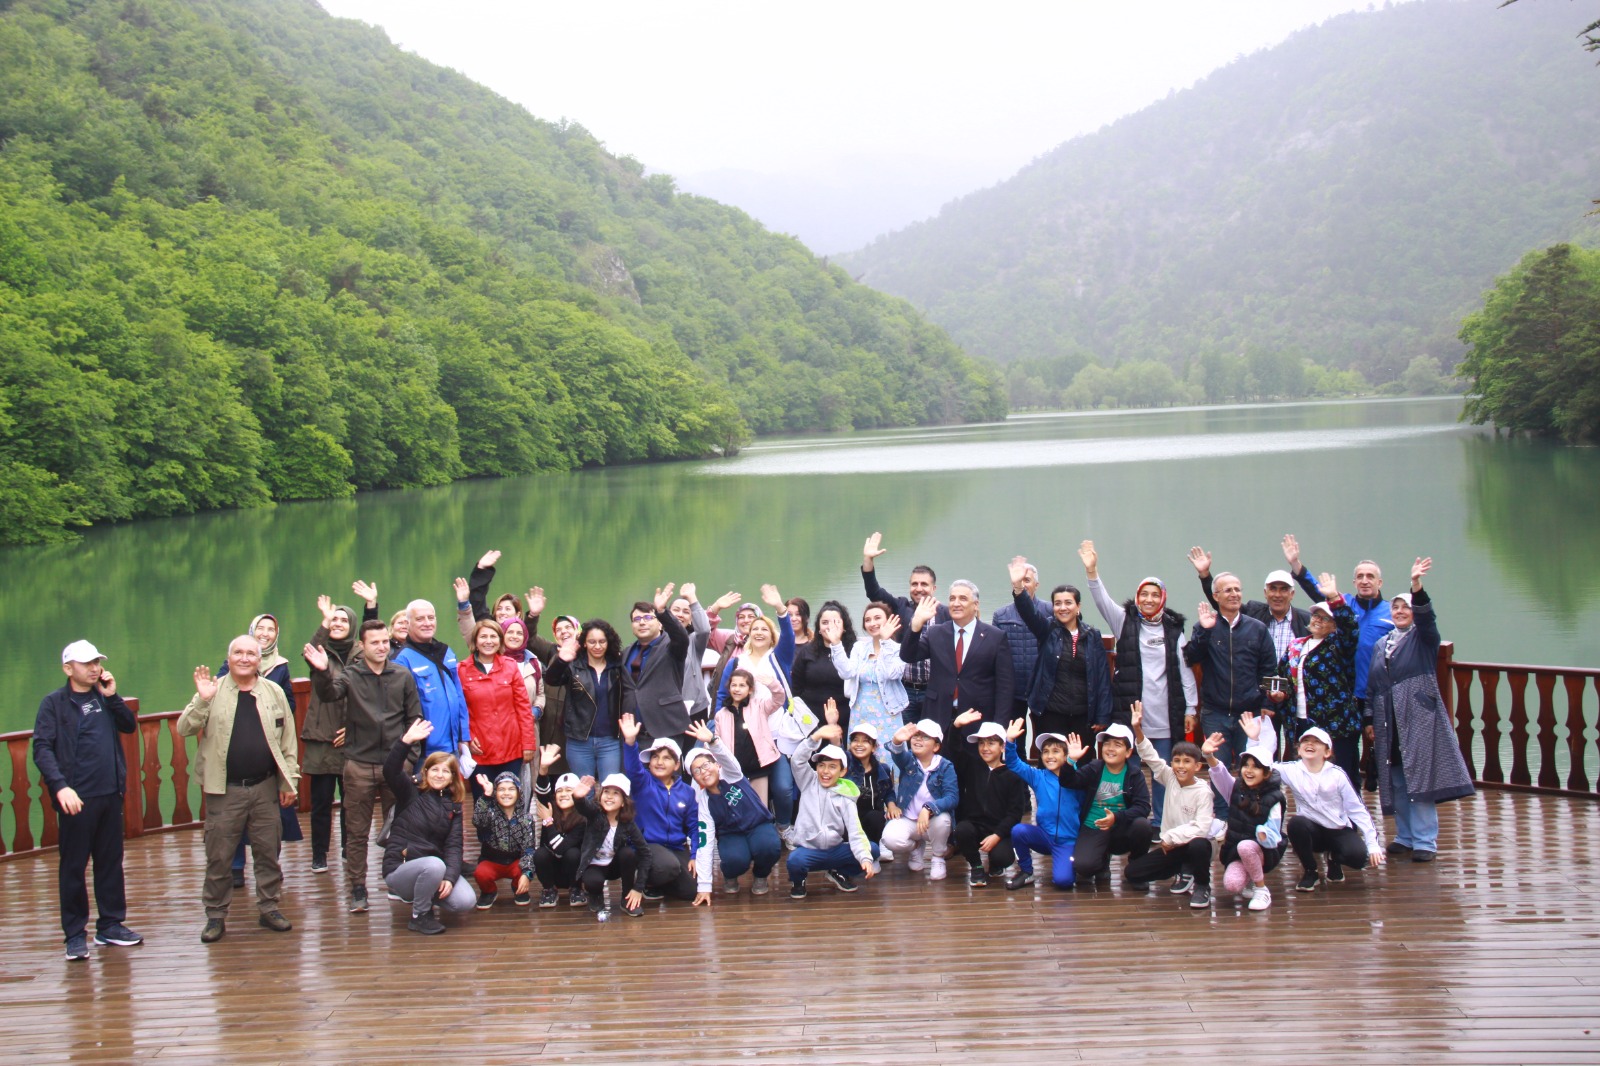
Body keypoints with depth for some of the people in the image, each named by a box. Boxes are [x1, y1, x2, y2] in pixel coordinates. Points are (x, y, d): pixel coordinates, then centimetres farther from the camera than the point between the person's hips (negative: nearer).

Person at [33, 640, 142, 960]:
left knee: (111, 862, 11)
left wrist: (112, 697, -6)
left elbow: (130, 725, 6)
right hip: (76, 798, -5)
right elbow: (42, 749, -11)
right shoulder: (54, 703, -3)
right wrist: (59, 786, -23)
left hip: (110, 793, 5)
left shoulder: (104, 697, 12)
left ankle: (110, 925, 21)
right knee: (73, 867, 1)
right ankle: (75, 934, 8)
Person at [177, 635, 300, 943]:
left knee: (268, 852, 9)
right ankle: (215, 915, 13)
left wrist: (290, 781, 4)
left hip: (265, 788, 2)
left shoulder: (274, 692, 5)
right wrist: (202, 700, -21)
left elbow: (288, 740, 8)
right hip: (225, 790, -2)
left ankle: (269, 908, 21)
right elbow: (184, 729, -7)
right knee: (218, 856, 3)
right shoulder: (213, 691, 0)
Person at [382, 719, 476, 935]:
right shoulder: (410, 792, -2)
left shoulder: (453, 806, 8)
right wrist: (406, 741, -36)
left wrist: (450, 877, -19)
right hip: (399, 868, -4)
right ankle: (420, 916, -10)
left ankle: (425, 894, 12)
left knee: (466, 901, -20)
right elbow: (390, 771, -22)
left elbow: (453, 846, -2)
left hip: (434, 868, 4)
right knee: (434, 865, -36)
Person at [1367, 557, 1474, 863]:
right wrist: (1372, 717, 10)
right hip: (1389, 723, 5)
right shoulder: (1381, 644, 16)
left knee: (1420, 778, -7)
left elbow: (1425, 616, -18)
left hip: (1419, 720, -5)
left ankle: (1425, 841, -3)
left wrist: (1416, 585, -33)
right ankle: (1405, 836, 17)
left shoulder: (1424, 638, 4)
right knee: (1396, 783, 7)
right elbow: (1372, 685, 17)